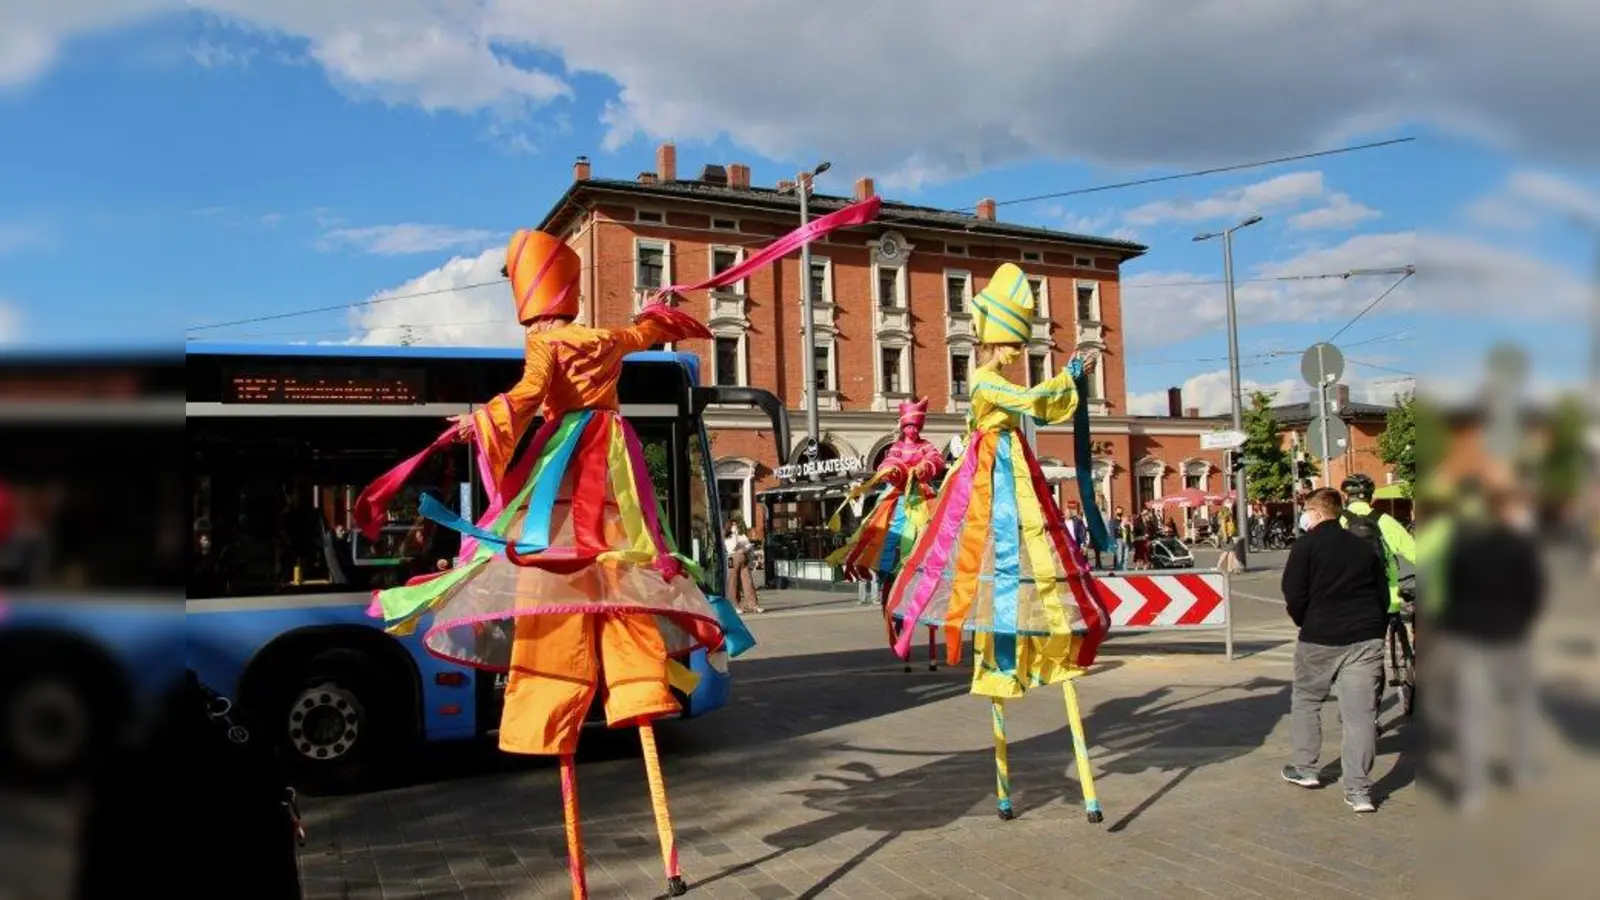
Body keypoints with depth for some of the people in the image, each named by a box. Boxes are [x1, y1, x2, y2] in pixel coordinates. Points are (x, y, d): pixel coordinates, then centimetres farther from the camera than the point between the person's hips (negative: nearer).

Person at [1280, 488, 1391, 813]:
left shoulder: (1306, 545, -3)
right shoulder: (1364, 547, 14)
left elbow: (1294, 595, -9)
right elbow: (1383, 595, 15)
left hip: (1320, 639, -3)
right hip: (1366, 638, 4)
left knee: (1306, 700, 17)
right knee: (1361, 712, 1)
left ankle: (1304, 768, 23)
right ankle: (1359, 790, 0)